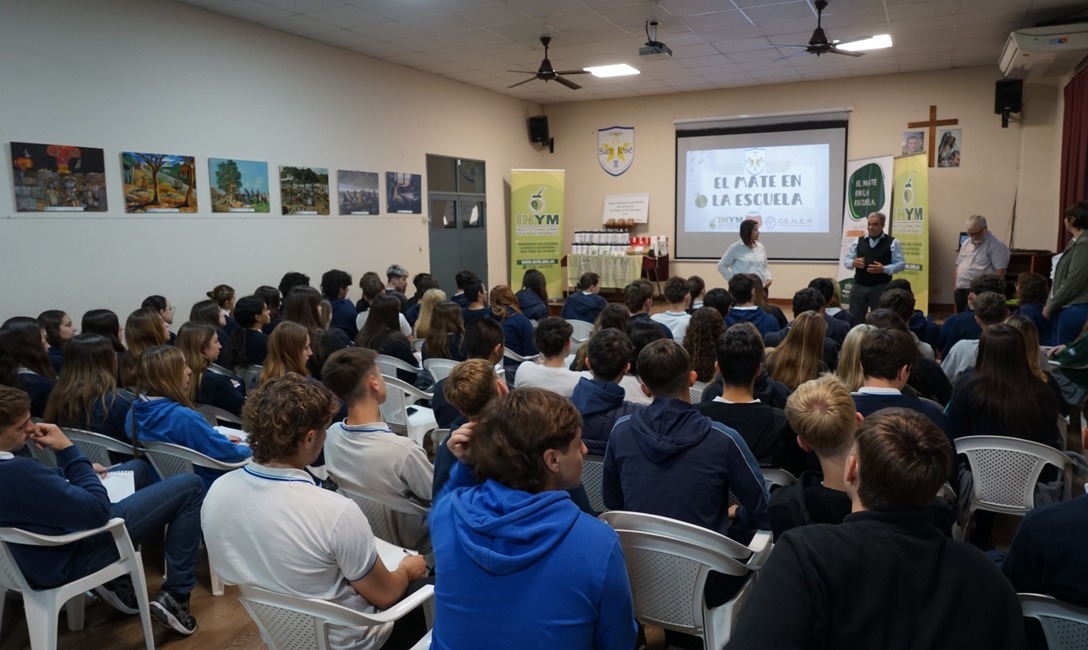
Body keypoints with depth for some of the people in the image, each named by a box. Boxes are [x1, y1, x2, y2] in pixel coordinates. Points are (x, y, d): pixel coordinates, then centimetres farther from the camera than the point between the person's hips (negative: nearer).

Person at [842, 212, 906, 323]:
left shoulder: (892, 243, 0)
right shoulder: (857, 241, 10)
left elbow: (901, 264, -2)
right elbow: (846, 260, 11)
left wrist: (884, 269, -18)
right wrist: (853, 263, -13)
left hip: (881, 288, -3)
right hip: (858, 287, 3)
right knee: (855, 320, 5)